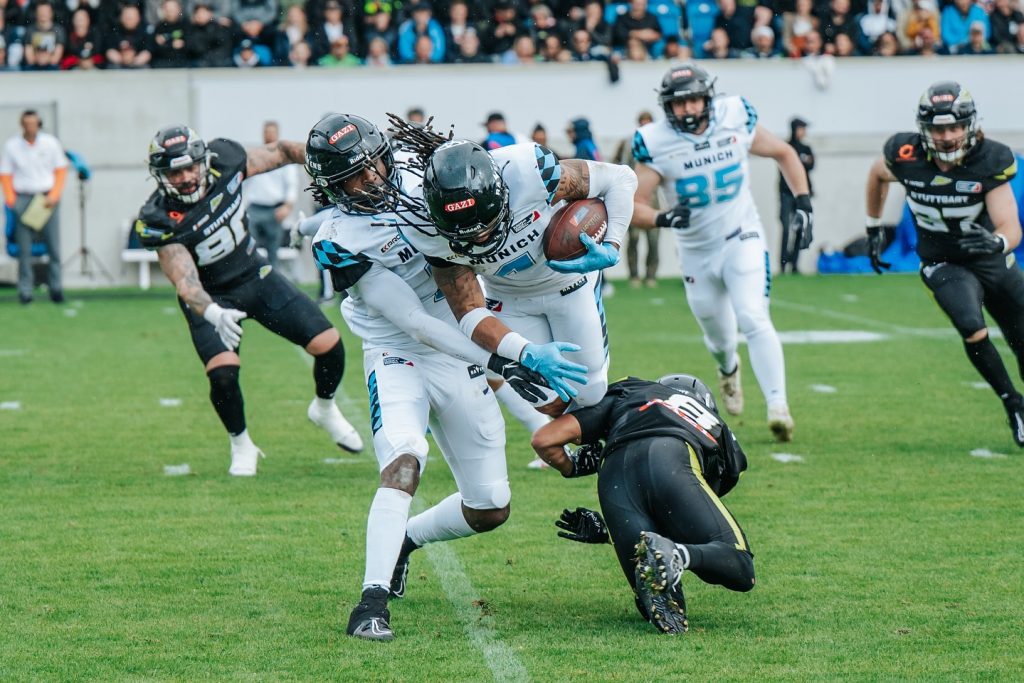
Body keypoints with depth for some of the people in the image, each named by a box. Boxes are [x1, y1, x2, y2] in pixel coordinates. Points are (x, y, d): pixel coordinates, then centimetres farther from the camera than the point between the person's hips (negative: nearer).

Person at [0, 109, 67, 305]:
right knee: (24, 248, -3)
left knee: (54, 246, -3)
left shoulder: (51, 143, 5)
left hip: (47, 199, 1)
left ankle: (55, 288, 4)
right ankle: (25, 290, 0)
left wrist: (54, 195, -2)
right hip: (23, 198, -1)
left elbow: (60, 170, 9)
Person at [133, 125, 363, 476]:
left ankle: (325, 409, 28)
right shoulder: (160, 221, -27)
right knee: (223, 373, -26)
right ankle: (241, 446, 4)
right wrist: (213, 314, -52)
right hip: (212, 299, -4)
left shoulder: (224, 162, -17)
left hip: (257, 277, 4)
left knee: (329, 345, -5)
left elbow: (279, 152, 2)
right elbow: (185, 280, -34)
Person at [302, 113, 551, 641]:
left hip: (462, 359, 5)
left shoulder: (418, 186, -2)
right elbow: (414, 322, -22)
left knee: (490, 510, 5)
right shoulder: (340, 243, -19)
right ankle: (373, 601, -34)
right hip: (399, 359, -5)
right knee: (404, 460, -33)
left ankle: (403, 540, 32)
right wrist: (494, 359, -27)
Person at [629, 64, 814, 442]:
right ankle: (729, 369, 52)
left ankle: (778, 405, -22)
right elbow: (634, 208, -16)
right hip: (696, 251, 1)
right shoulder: (656, 143, -15)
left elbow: (784, 154, 6)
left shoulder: (735, 119, -11)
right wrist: (662, 218, -37)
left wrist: (802, 204, -3)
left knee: (753, 319, -22)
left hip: (741, 239, -1)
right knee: (718, 336, 16)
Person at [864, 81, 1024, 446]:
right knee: (972, 329, -27)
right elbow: (877, 174, 6)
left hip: (993, 261, 1)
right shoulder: (905, 157, -20)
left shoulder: (990, 161, -23)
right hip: (944, 265, -1)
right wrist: (873, 229, 14)